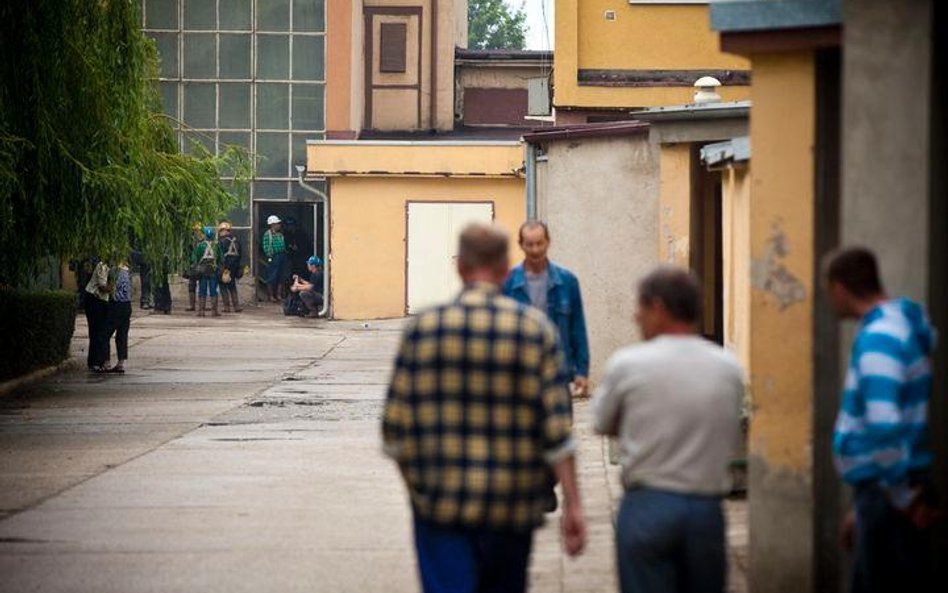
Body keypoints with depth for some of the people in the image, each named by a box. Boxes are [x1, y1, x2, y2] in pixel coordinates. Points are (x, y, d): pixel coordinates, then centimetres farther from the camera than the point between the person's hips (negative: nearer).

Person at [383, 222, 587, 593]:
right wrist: (572, 506, -2)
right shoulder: (535, 330, -3)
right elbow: (557, 429, -7)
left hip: (440, 505, -1)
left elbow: (395, 426, -2)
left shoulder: (424, 327, -4)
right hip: (512, 507, 1)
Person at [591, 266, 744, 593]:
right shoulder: (728, 368, 2)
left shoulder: (628, 364, -7)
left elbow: (602, 425, 7)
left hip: (648, 505, -3)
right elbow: (732, 441, 9)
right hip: (707, 509, 3)